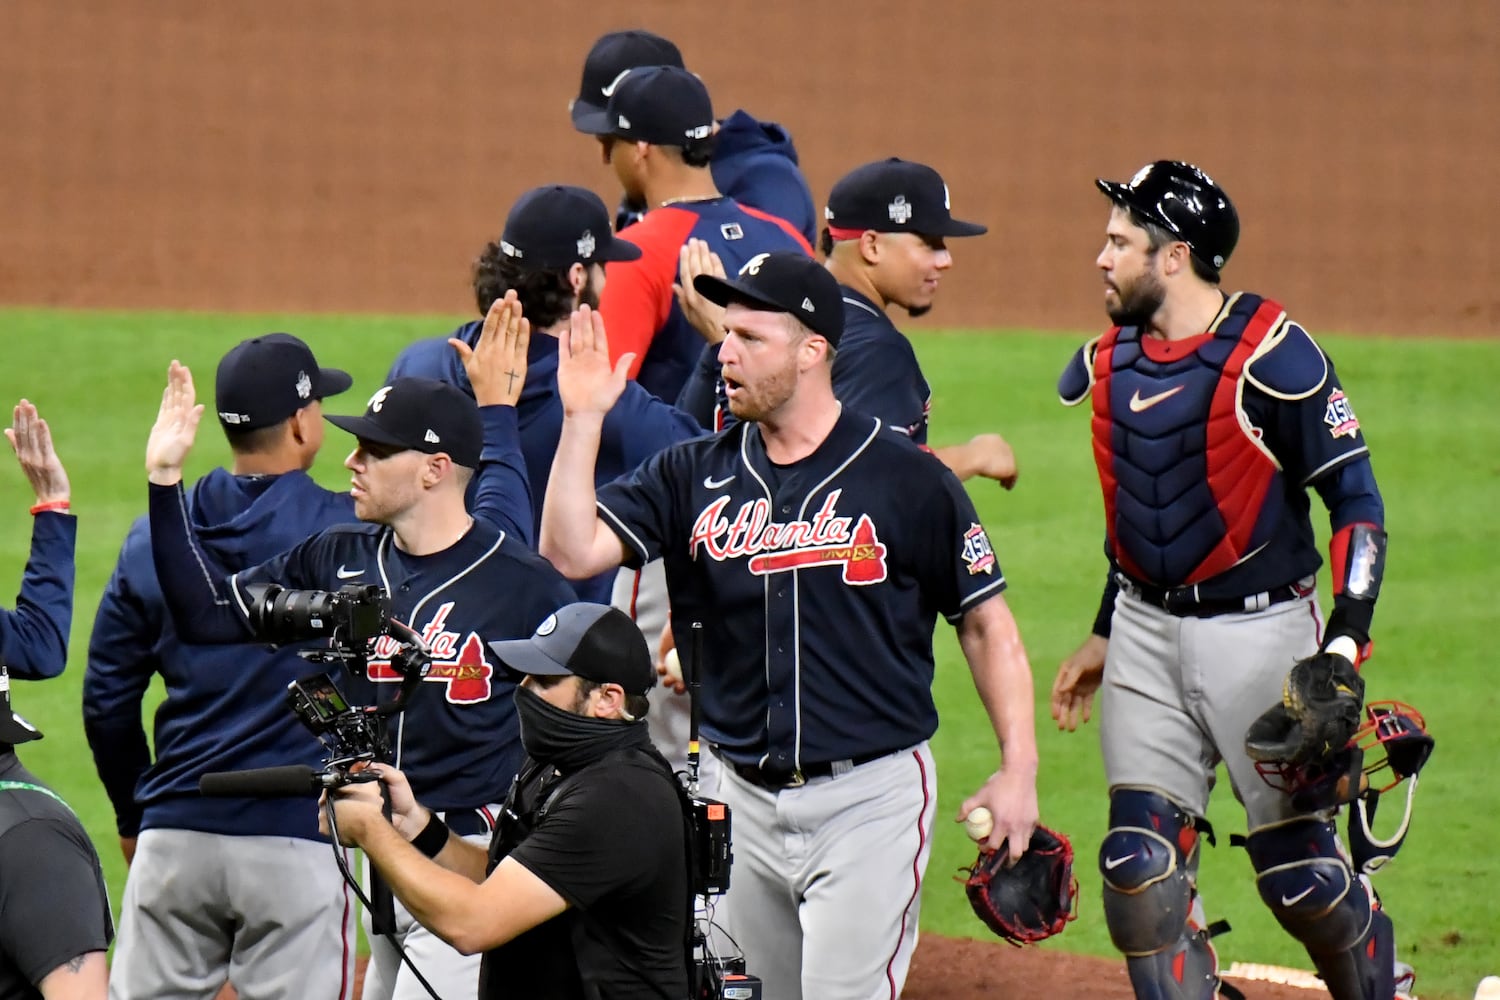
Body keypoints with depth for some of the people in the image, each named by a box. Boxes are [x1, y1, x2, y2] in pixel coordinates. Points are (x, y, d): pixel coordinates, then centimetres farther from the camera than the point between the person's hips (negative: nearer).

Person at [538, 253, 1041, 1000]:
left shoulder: (906, 479, -5)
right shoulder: (694, 477, 6)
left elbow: (986, 623, 0)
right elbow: (571, 552, -4)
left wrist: (1018, 770, -7)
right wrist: (583, 420, -11)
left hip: (872, 797, -5)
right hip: (744, 799, 5)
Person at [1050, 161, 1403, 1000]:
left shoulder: (1273, 355, -15)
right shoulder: (1110, 362, 7)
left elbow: (1357, 503, -12)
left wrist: (1344, 646, -20)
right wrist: (1105, 637, 22)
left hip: (1260, 631, -6)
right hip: (1146, 634, 6)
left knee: (1300, 874, -3)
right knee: (1141, 870, -1)